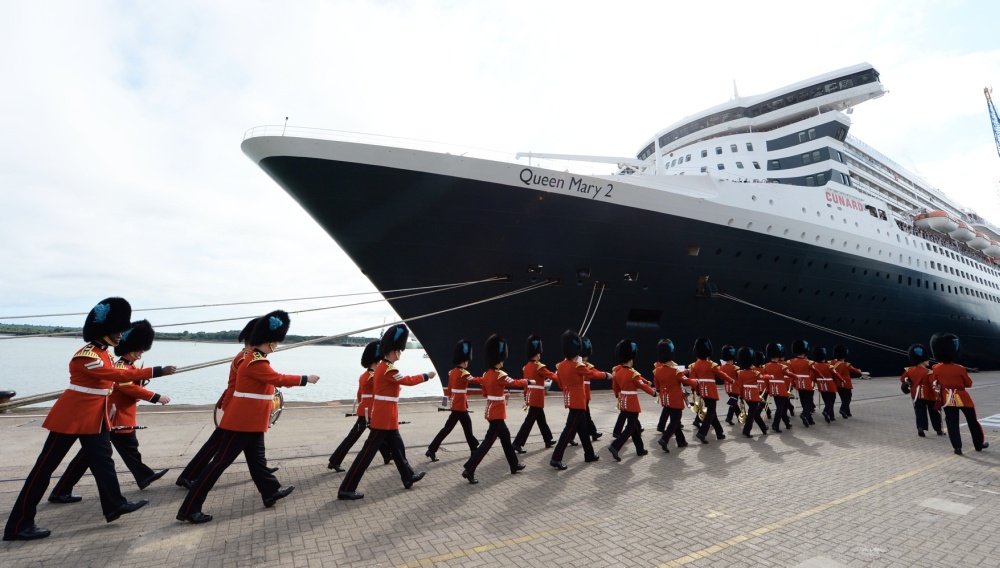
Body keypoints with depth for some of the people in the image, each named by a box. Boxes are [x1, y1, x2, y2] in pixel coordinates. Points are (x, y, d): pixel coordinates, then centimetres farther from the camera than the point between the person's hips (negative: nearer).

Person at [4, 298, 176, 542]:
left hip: (95, 418, 9)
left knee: (103, 461, 11)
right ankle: (18, 525, 16)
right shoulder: (86, 356, -23)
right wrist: (157, 371, -31)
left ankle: (115, 505, 18)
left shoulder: (102, 353, 7)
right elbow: (119, 375, -29)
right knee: (45, 467, 4)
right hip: (71, 418, -9)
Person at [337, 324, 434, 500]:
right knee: (368, 452, -4)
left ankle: (409, 477, 34)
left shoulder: (382, 366, 10)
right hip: (384, 419, -10)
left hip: (386, 418, 10)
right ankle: (346, 489, 4)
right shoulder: (389, 369, -21)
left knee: (398, 447, 20)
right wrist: (427, 376, -1)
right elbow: (408, 380, -12)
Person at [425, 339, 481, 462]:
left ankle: (474, 448, 27)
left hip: (457, 404, 9)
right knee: (448, 428, -2)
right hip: (459, 405, -9)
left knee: (467, 425, 16)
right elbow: (474, 380, -9)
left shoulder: (452, 372, 7)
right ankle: (431, 450, 1)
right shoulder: (463, 373, -19)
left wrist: (451, 398, 22)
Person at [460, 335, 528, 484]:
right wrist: (528, 381, 9)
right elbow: (515, 383, -8)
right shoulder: (500, 375, -21)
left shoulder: (486, 374, 4)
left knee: (505, 436, 20)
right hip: (498, 413, -9)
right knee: (488, 441, -6)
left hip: (491, 411, 9)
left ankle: (514, 465, 34)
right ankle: (469, 470, -6)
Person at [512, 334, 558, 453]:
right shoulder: (539, 366, -16)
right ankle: (517, 443, -8)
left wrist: (526, 399, 19)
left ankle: (548, 440, 32)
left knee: (541, 419, 19)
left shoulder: (526, 366, 8)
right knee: (530, 420, -7)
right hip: (537, 397, -9)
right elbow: (551, 376, -9)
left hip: (531, 396, 9)